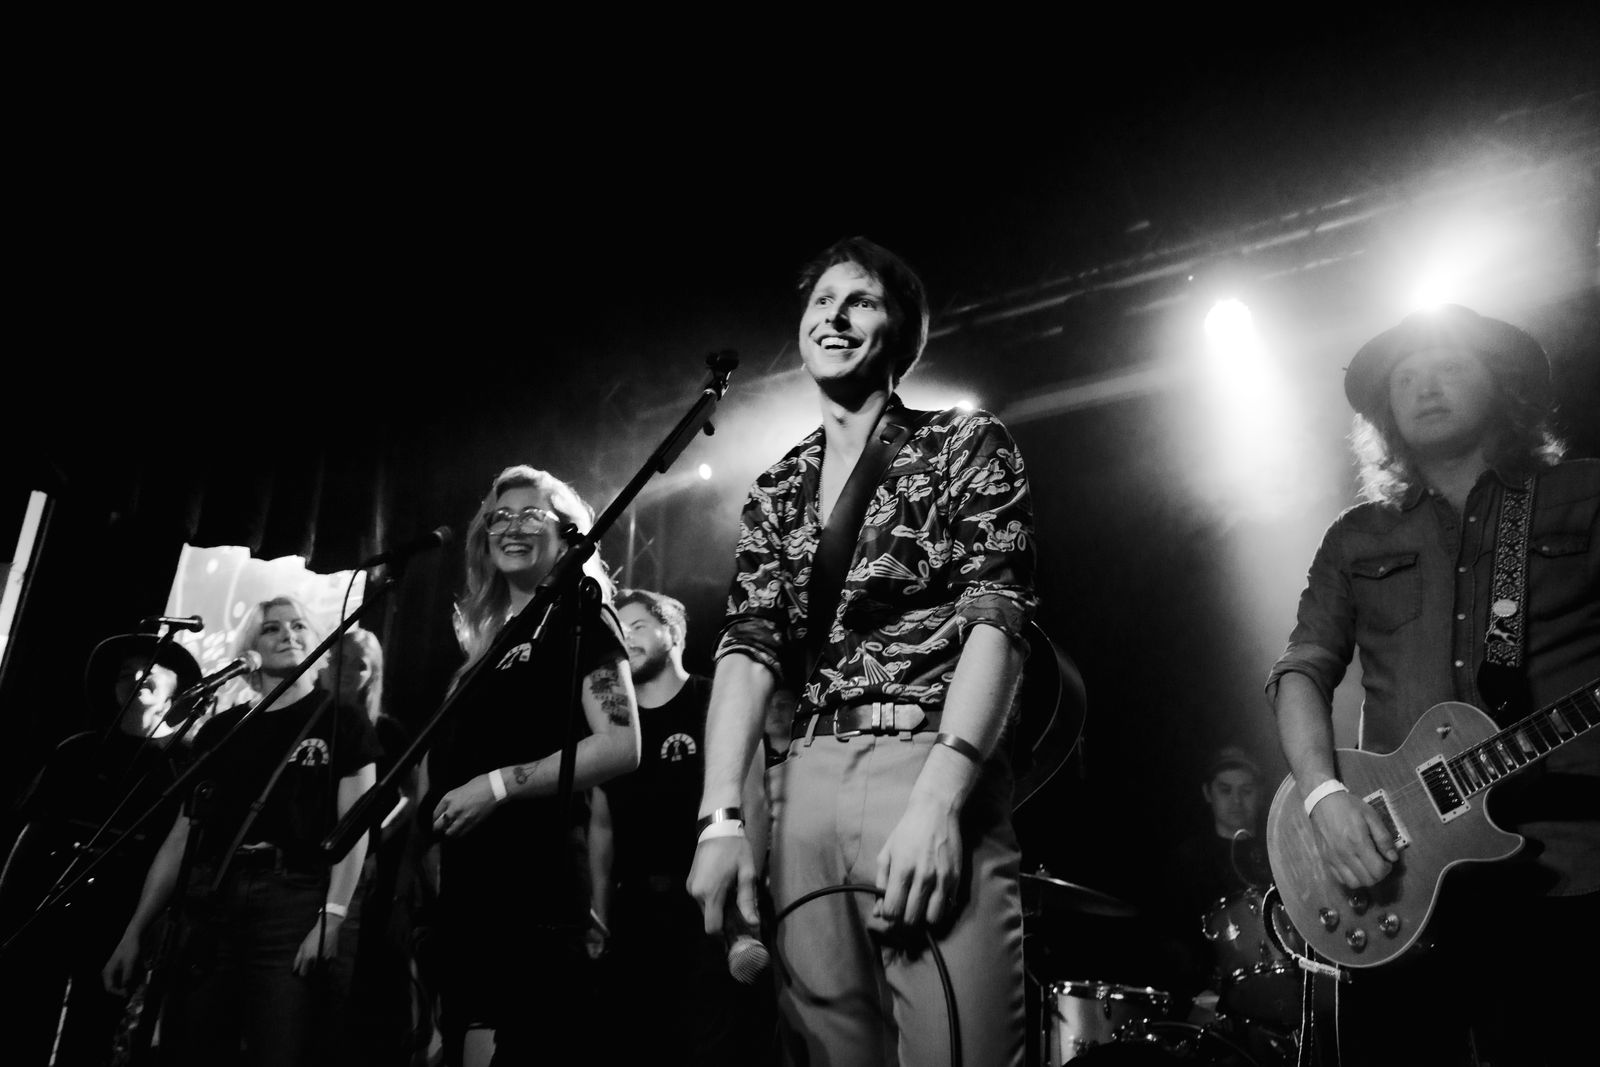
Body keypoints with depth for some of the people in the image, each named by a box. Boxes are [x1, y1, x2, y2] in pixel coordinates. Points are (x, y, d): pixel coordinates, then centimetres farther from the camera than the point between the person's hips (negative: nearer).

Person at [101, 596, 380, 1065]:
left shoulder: (342, 722, 5)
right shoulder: (220, 728, 16)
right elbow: (182, 836, 16)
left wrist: (332, 917, -16)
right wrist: (134, 931, 11)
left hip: (292, 900, -4)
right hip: (210, 902, 4)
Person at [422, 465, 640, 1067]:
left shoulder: (580, 618, -3)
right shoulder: (485, 637, 19)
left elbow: (622, 747, -15)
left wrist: (500, 784, -17)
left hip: (533, 876, -8)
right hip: (468, 879, 8)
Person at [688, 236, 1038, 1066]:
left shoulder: (966, 445, 4)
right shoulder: (777, 490, 17)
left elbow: (996, 617, -7)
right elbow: (748, 646, 7)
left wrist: (937, 801, -20)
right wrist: (721, 818, -7)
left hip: (933, 770, -4)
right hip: (804, 787, 4)